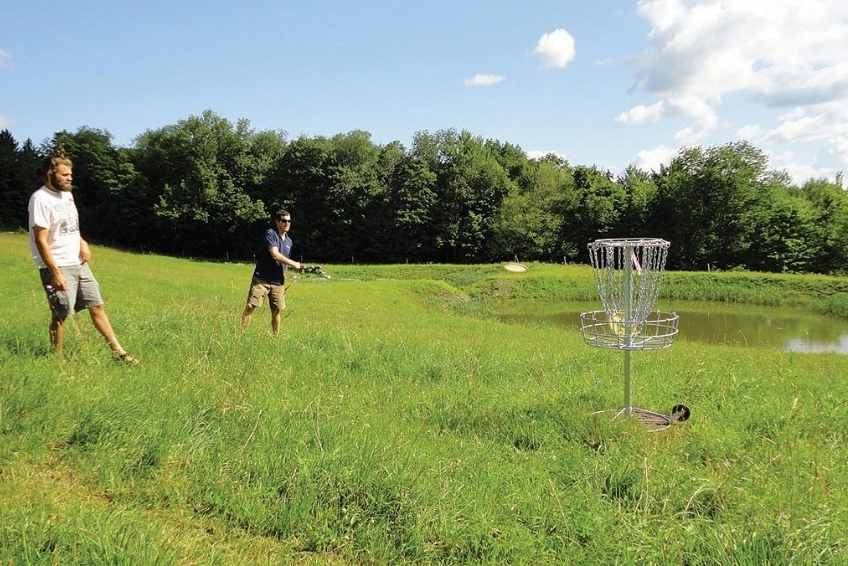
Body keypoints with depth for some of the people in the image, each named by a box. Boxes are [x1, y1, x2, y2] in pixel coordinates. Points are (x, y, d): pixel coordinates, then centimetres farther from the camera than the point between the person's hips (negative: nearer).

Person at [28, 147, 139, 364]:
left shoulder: (67, 194, 10)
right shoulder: (41, 199, -15)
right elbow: (41, 240, -19)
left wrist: (82, 243, 3)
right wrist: (55, 272, -22)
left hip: (79, 263, 8)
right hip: (58, 267, -8)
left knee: (97, 306, 9)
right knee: (60, 315, -1)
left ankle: (117, 351, 15)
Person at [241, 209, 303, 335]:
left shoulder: (289, 241, 15)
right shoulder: (270, 234, -7)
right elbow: (275, 255, -18)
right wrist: (294, 264, -11)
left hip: (278, 282, 6)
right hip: (261, 279, -6)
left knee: (277, 311, 7)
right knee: (250, 306, -11)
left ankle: (275, 337, 19)